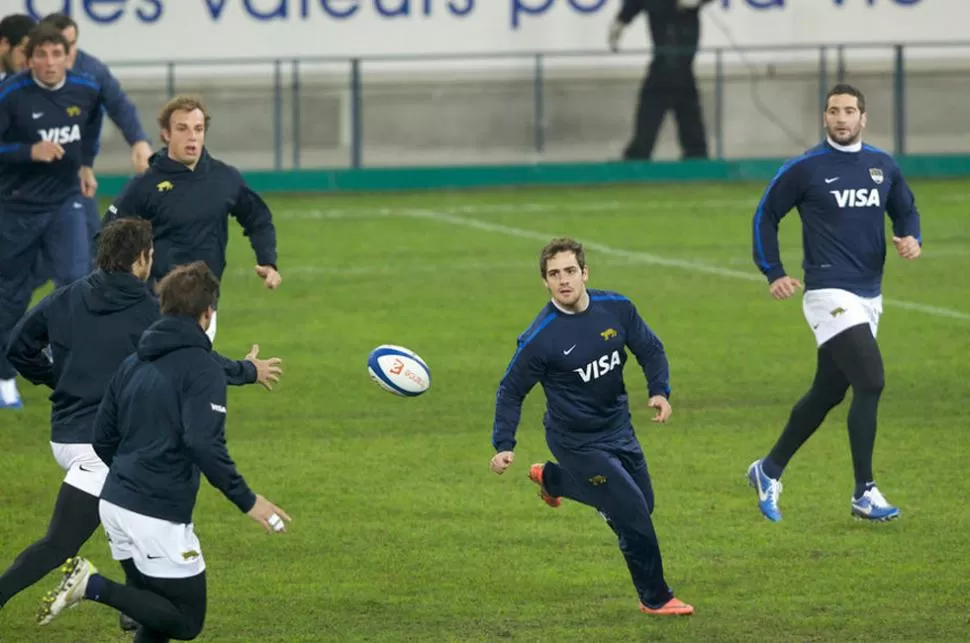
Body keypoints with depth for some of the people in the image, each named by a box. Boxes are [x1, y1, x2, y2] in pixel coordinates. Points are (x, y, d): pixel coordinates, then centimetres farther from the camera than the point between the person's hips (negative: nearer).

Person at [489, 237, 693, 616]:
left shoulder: (617, 309, -10)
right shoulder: (540, 339, -22)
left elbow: (650, 350, 4)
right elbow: (511, 391, -11)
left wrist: (660, 390, -13)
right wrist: (504, 445, -19)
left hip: (618, 428, 6)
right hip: (577, 441, -6)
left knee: (642, 503, 22)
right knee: (633, 517, -9)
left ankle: (551, 478, 40)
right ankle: (655, 599, 12)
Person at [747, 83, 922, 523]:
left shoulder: (883, 166, 8)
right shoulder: (805, 169, -6)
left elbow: (905, 209, 21)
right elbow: (766, 215, 3)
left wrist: (910, 238, -1)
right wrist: (774, 274, -4)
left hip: (869, 296, 6)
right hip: (829, 293, -6)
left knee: (827, 393, 13)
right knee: (871, 380, -19)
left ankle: (769, 471, 30)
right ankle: (864, 494, -12)